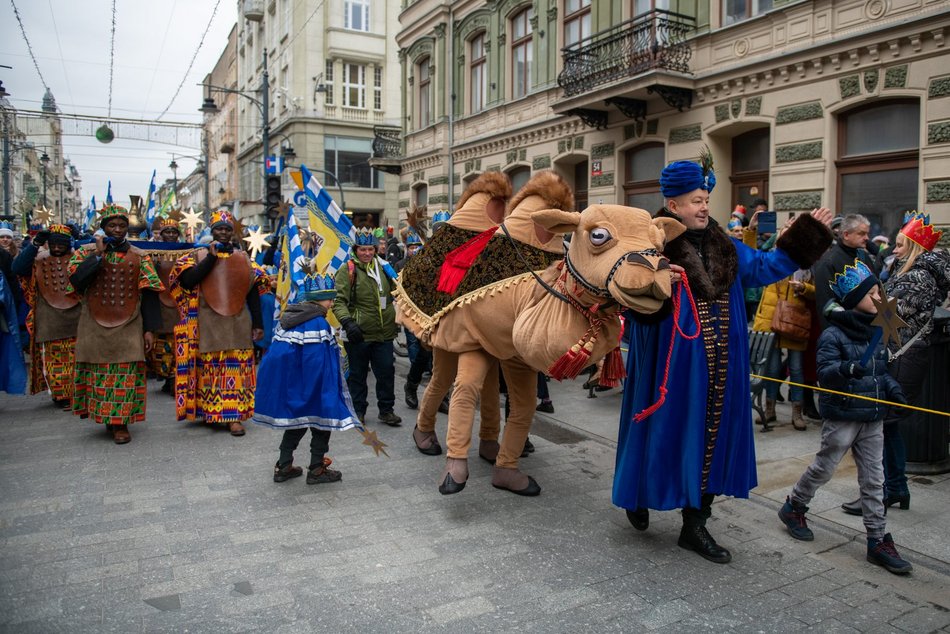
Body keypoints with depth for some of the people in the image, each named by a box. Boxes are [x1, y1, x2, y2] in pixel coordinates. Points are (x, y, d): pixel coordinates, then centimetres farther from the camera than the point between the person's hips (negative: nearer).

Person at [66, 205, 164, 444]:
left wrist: (149, 328, -3)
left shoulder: (139, 257, 5)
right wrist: (98, 254, -11)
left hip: (128, 326, 0)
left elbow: (149, 294, 2)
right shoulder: (87, 253, 6)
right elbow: (75, 280, -12)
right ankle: (104, 416, 20)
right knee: (99, 373, 4)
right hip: (95, 325, 1)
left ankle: (121, 422, 6)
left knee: (125, 374, -2)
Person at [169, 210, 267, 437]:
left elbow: (253, 292, 10)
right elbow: (189, 281, -11)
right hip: (208, 323, -1)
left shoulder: (243, 257, 13)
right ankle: (209, 412, 16)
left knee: (236, 370, -2)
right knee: (209, 369, 3)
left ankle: (234, 416, 0)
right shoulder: (198, 255, 7)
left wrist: (258, 323, 4)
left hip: (238, 323, 1)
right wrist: (212, 257, -11)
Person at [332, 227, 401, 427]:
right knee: (358, 373, 10)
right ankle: (358, 410, 25)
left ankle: (386, 410, 20)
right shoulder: (347, 270, -7)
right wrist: (347, 322, -26)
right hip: (359, 333, -4)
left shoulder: (383, 267, 8)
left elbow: (396, 292, 24)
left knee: (387, 371, 6)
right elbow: (339, 301, -13)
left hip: (384, 332, 4)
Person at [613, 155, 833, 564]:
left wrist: (808, 235, 17)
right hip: (672, 365, -6)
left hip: (718, 369, 7)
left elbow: (764, 267, 18)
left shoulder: (724, 247, 11)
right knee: (669, 430, 5)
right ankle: (639, 498, 32)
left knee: (710, 435, 9)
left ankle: (694, 526, 21)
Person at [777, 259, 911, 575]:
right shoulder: (833, 335, -13)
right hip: (842, 415, -7)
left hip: (872, 417, 7)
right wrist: (846, 368, -41)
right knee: (824, 467, 6)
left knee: (873, 479, 9)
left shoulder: (873, 332, 10)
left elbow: (880, 371, 20)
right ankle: (793, 507, 29)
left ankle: (878, 540, 16)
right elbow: (824, 372, -22)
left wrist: (893, 389, 3)